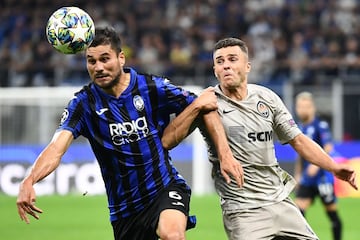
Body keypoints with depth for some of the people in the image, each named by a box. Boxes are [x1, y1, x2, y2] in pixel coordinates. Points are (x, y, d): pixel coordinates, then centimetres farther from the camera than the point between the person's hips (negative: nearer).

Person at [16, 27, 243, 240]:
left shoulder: (153, 87, -7)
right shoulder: (84, 103, -7)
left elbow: (206, 107, 2)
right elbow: (57, 147, -20)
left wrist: (224, 152, -7)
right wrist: (29, 181, -39)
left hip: (165, 187, -2)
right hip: (124, 208, 2)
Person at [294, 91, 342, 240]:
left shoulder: (321, 125, -9)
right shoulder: (301, 128, 12)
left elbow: (328, 149, -15)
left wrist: (317, 164, -27)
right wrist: (298, 175, 21)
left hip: (323, 176, -6)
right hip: (307, 179, 6)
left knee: (331, 212, 3)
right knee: (299, 208, -7)